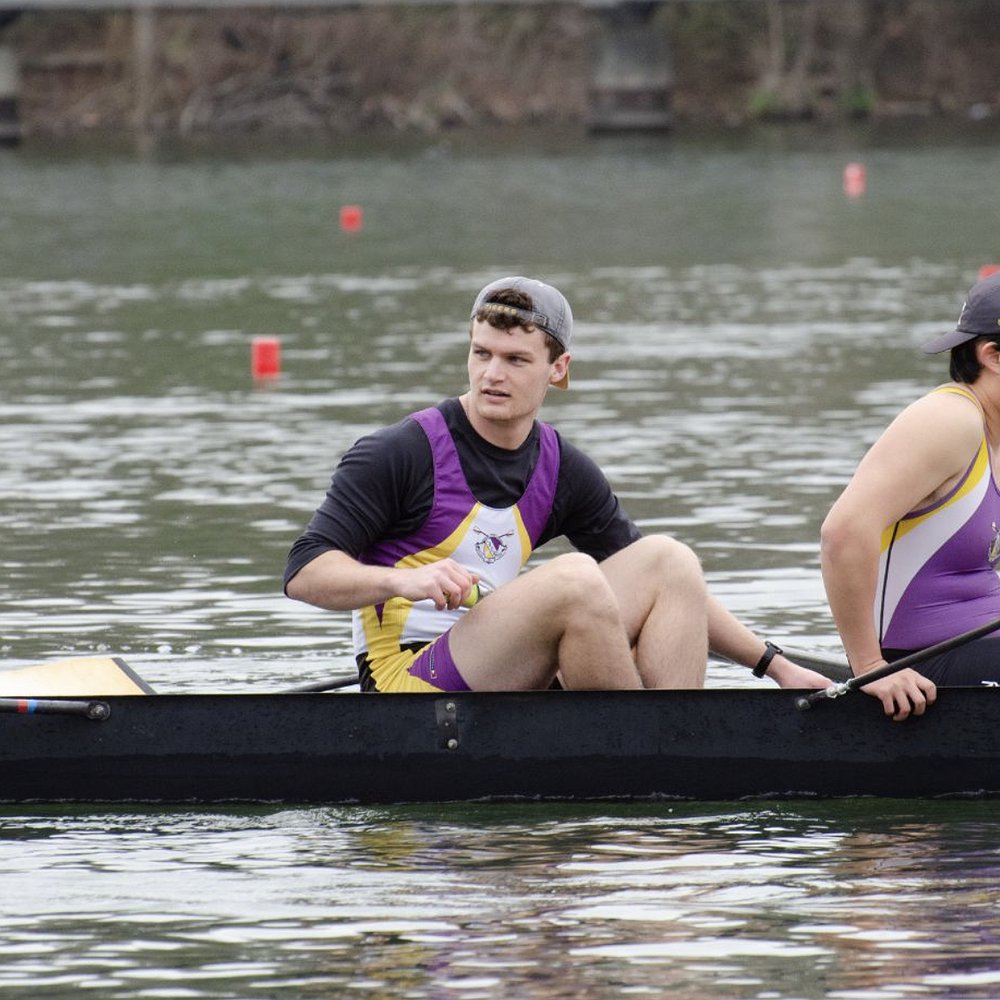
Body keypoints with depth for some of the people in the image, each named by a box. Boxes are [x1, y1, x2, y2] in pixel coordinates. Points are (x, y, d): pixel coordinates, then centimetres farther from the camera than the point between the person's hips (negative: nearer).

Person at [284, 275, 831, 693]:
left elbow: (671, 589, 17)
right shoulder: (402, 454, -8)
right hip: (411, 688, -7)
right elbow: (304, 573, -13)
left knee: (667, 557, -3)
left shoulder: (561, 470, 10)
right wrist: (403, 580, -31)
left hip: (511, 685, 7)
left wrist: (775, 665, 11)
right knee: (574, 575, -28)